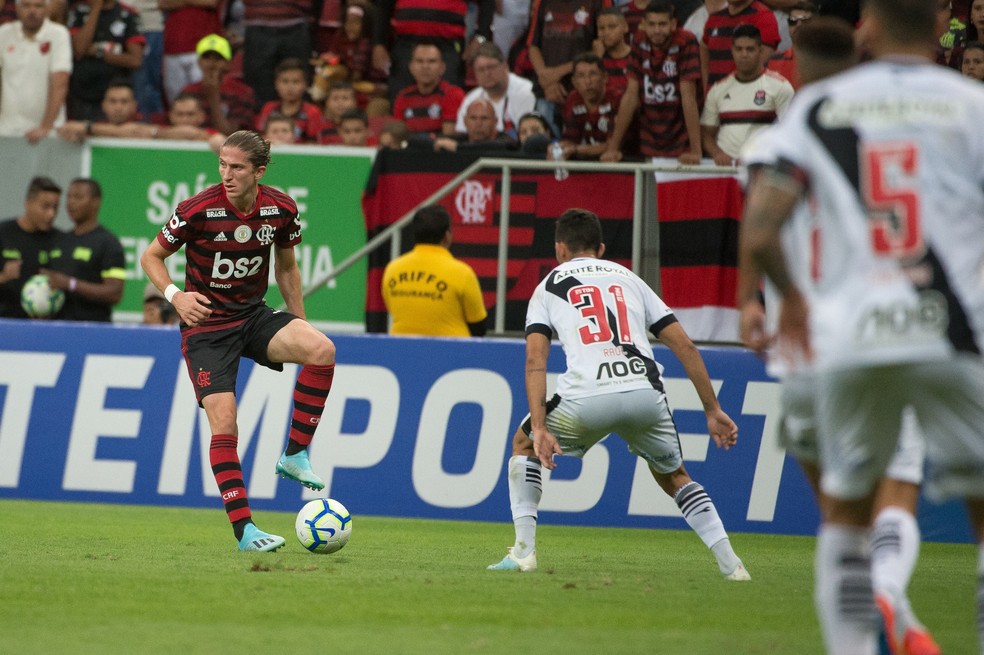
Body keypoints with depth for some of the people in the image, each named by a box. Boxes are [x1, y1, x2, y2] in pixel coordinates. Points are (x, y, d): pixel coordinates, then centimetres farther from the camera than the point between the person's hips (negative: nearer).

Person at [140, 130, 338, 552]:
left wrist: (298, 324, 13)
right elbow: (151, 256, -3)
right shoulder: (198, 210, -16)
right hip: (206, 324, -3)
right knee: (224, 424, -15)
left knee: (322, 350, -24)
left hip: (254, 315, 3)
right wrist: (174, 295, -20)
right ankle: (244, 530, -8)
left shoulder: (281, 209, -5)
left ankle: (294, 455, -10)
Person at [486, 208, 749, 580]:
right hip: (645, 392, 2)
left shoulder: (548, 287, 21)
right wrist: (713, 410, 21)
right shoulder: (629, 279, 27)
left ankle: (523, 550, 14)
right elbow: (685, 346, 19)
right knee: (673, 477, 27)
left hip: (587, 395, -2)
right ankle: (730, 562, 11)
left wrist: (539, 428, -2)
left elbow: (535, 360, 4)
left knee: (523, 444, 26)